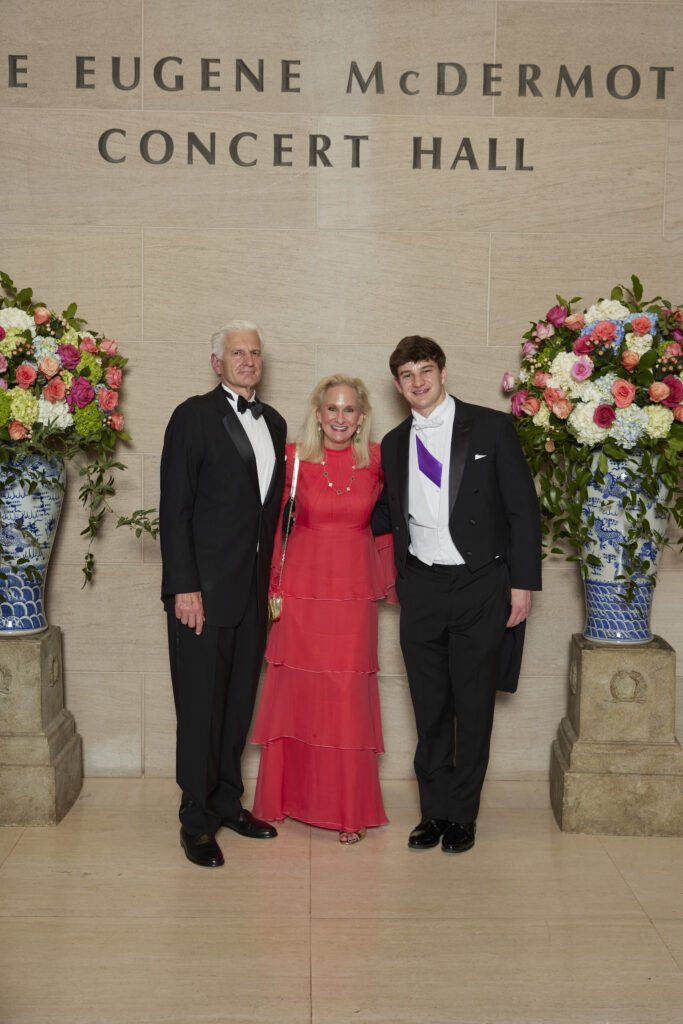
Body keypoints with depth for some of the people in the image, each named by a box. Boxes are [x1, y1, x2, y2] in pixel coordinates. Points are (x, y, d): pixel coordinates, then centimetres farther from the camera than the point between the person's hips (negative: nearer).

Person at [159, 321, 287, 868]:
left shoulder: (274, 422, 14)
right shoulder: (194, 416, -5)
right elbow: (174, 508, -10)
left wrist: (274, 580, 9)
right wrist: (183, 586, -15)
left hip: (254, 590, 6)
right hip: (205, 588, -6)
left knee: (240, 700, 14)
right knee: (201, 705, 1)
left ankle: (227, 802, 28)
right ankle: (197, 820, 13)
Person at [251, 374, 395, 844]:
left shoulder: (377, 460, 0)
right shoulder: (294, 458, -3)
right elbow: (277, 523, 3)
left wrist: (389, 578, 15)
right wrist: (272, 585, 2)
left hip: (354, 592, 0)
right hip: (301, 589, 0)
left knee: (348, 696, 1)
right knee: (295, 691, 9)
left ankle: (351, 810, 15)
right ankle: (288, 796, 28)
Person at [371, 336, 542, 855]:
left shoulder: (491, 427, -2)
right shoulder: (394, 444, 10)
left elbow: (523, 509, -3)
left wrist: (523, 583, -8)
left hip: (480, 585, -3)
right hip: (421, 588, 3)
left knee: (473, 707, 6)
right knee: (429, 708, 9)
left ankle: (463, 816, 21)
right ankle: (436, 811, 24)